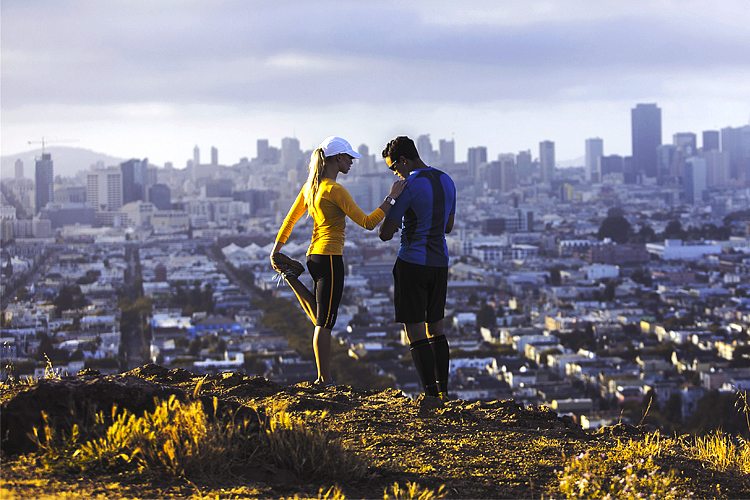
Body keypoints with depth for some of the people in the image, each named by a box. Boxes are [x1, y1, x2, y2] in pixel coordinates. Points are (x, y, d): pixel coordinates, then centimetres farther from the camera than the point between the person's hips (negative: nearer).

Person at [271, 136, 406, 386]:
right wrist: (392, 198, -11)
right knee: (325, 322, -4)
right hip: (330, 258, -9)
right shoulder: (335, 190, -15)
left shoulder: (310, 186, 11)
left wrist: (276, 250, 23)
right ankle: (324, 380, 1)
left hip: (314, 255, 9)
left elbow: (290, 219, 17)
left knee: (322, 320, 18)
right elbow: (368, 223, -16)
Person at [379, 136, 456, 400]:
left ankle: (431, 394, -7)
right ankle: (443, 391, 18)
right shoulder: (446, 181, 8)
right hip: (440, 263, 7)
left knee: (415, 331, -3)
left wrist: (388, 227, 10)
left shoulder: (409, 186, -15)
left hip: (412, 264, -7)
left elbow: (385, 234, -12)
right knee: (436, 328, 16)